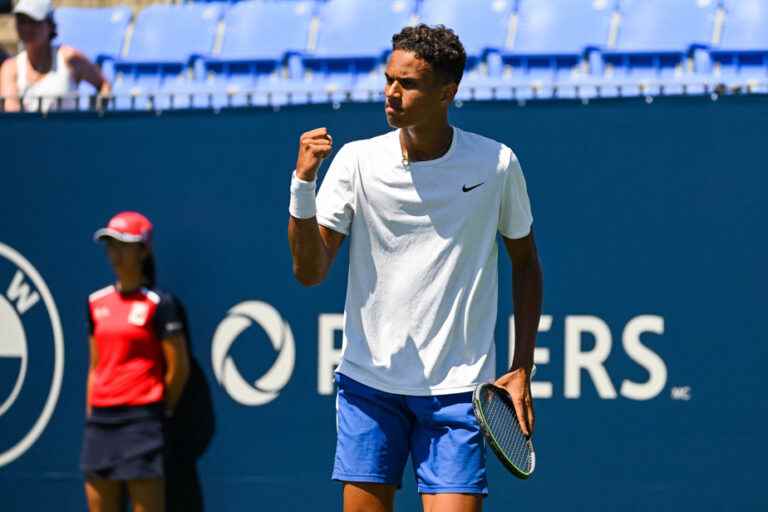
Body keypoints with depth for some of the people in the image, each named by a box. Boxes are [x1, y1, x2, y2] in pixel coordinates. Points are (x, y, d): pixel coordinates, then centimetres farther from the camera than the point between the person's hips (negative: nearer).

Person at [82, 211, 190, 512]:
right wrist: (91, 416, 12)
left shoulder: (158, 303, -6)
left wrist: (160, 409, 3)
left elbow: (178, 368, -4)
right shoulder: (97, 302, 13)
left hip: (141, 420, -6)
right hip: (101, 419, 7)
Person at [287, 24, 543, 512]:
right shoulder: (357, 160, -4)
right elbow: (310, 270, -8)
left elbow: (525, 261, 10)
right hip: (369, 380, 1)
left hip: (457, 389, -1)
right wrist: (304, 180, -21)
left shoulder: (496, 164, -3)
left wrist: (521, 370, 4)